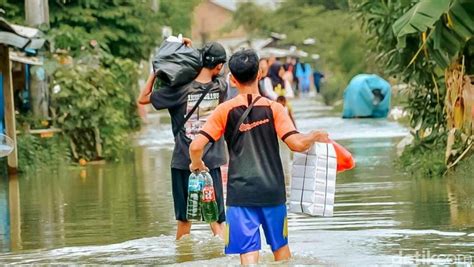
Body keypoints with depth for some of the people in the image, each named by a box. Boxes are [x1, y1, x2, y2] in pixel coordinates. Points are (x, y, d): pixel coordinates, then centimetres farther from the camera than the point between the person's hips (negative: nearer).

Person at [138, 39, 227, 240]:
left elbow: (143, 98, 0)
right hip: (211, 162, 1)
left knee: (184, 218, 10)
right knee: (216, 217, 5)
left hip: (183, 162, -1)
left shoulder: (181, 90, -10)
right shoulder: (220, 87, -4)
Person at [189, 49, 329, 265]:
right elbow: (297, 143, -12)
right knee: (281, 245, 20)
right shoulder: (273, 108, -3)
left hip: (240, 192, -1)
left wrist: (196, 164, 12)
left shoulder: (225, 111, -3)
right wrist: (316, 136, 8)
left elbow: (196, 146, -9)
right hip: (272, 190, 2)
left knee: (249, 252, -4)